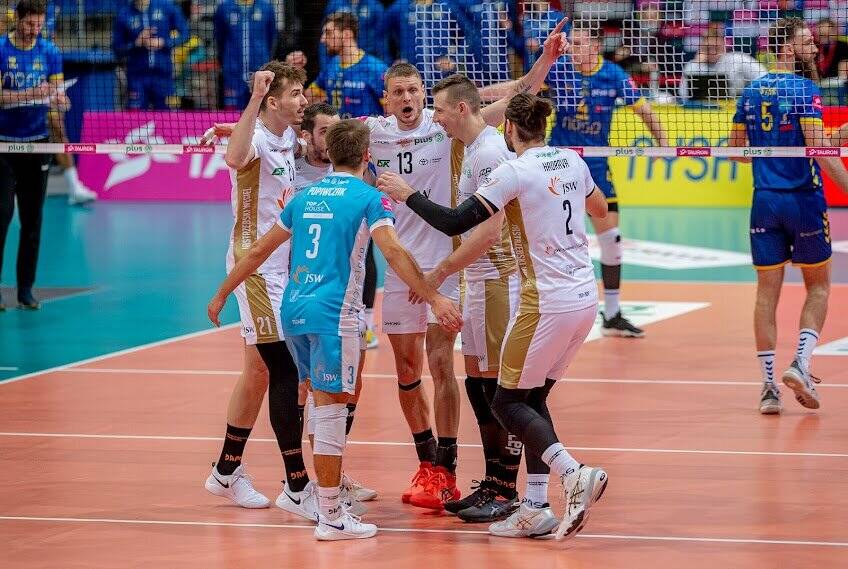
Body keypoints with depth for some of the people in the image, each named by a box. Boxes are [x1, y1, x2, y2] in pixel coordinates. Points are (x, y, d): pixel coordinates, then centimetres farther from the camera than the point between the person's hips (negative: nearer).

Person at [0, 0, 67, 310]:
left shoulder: (50, 52, 3)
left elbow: (57, 93, 2)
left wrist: (60, 100, -21)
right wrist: (30, 93, -26)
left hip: (37, 142, 3)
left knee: (32, 219, 4)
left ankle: (25, 289, 10)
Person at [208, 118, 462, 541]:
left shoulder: (305, 197, 15)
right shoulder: (368, 198, -2)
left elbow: (259, 251, 20)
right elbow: (394, 253, -16)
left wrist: (221, 295, 29)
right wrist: (435, 299, -18)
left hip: (294, 311, 6)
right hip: (333, 314, -6)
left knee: (322, 402, 18)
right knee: (331, 409, -5)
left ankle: (332, 487, 26)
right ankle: (330, 516, -6)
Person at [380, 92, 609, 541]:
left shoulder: (513, 172, -13)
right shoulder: (571, 161, 7)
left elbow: (454, 223, -14)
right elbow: (600, 209, 27)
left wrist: (407, 194, -2)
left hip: (547, 303, -7)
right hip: (585, 298, 7)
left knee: (508, 402, 3)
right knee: (533, 398, 15)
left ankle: (575, 474, -16)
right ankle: (535, 509, 10)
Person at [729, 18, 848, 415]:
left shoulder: (751, 92, 8)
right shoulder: (803, 90, -11)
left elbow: (735, 148, 16)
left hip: (765, 202, 5)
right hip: (803, 199, -5)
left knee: (767, 291, 6)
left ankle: (769, 384, 3)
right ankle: (800, 363, -7)